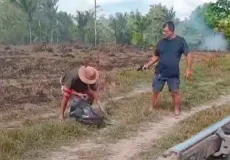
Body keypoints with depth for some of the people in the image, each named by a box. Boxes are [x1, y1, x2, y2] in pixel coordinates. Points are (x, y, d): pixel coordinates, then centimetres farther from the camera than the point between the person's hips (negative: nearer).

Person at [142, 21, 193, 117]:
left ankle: (177, 110, 24)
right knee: (155, 91, 10)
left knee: (175, 92, 8)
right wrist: (148, 65, 0)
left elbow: (188, 54, -4)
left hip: (174, 74, -2)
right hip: (160, 72, 3)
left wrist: (189, 69, -9)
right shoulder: (161, 42, 0)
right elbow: (156, 56, 11)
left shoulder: (180, 41, -8)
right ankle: (152, 107, 29)